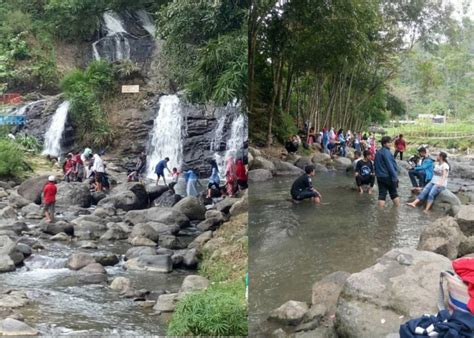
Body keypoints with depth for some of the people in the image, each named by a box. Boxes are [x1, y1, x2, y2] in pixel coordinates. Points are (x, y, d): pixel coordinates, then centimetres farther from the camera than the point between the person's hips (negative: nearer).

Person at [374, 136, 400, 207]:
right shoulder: (386, 152, -15)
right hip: (388, 176, -6)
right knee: (394, 193, 10)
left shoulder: (377, 152, 12)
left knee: (382, 194, 3)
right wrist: (395, 176, -18)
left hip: (380, 176, 7)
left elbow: (375, 165, 19)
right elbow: (390, 165, -19)